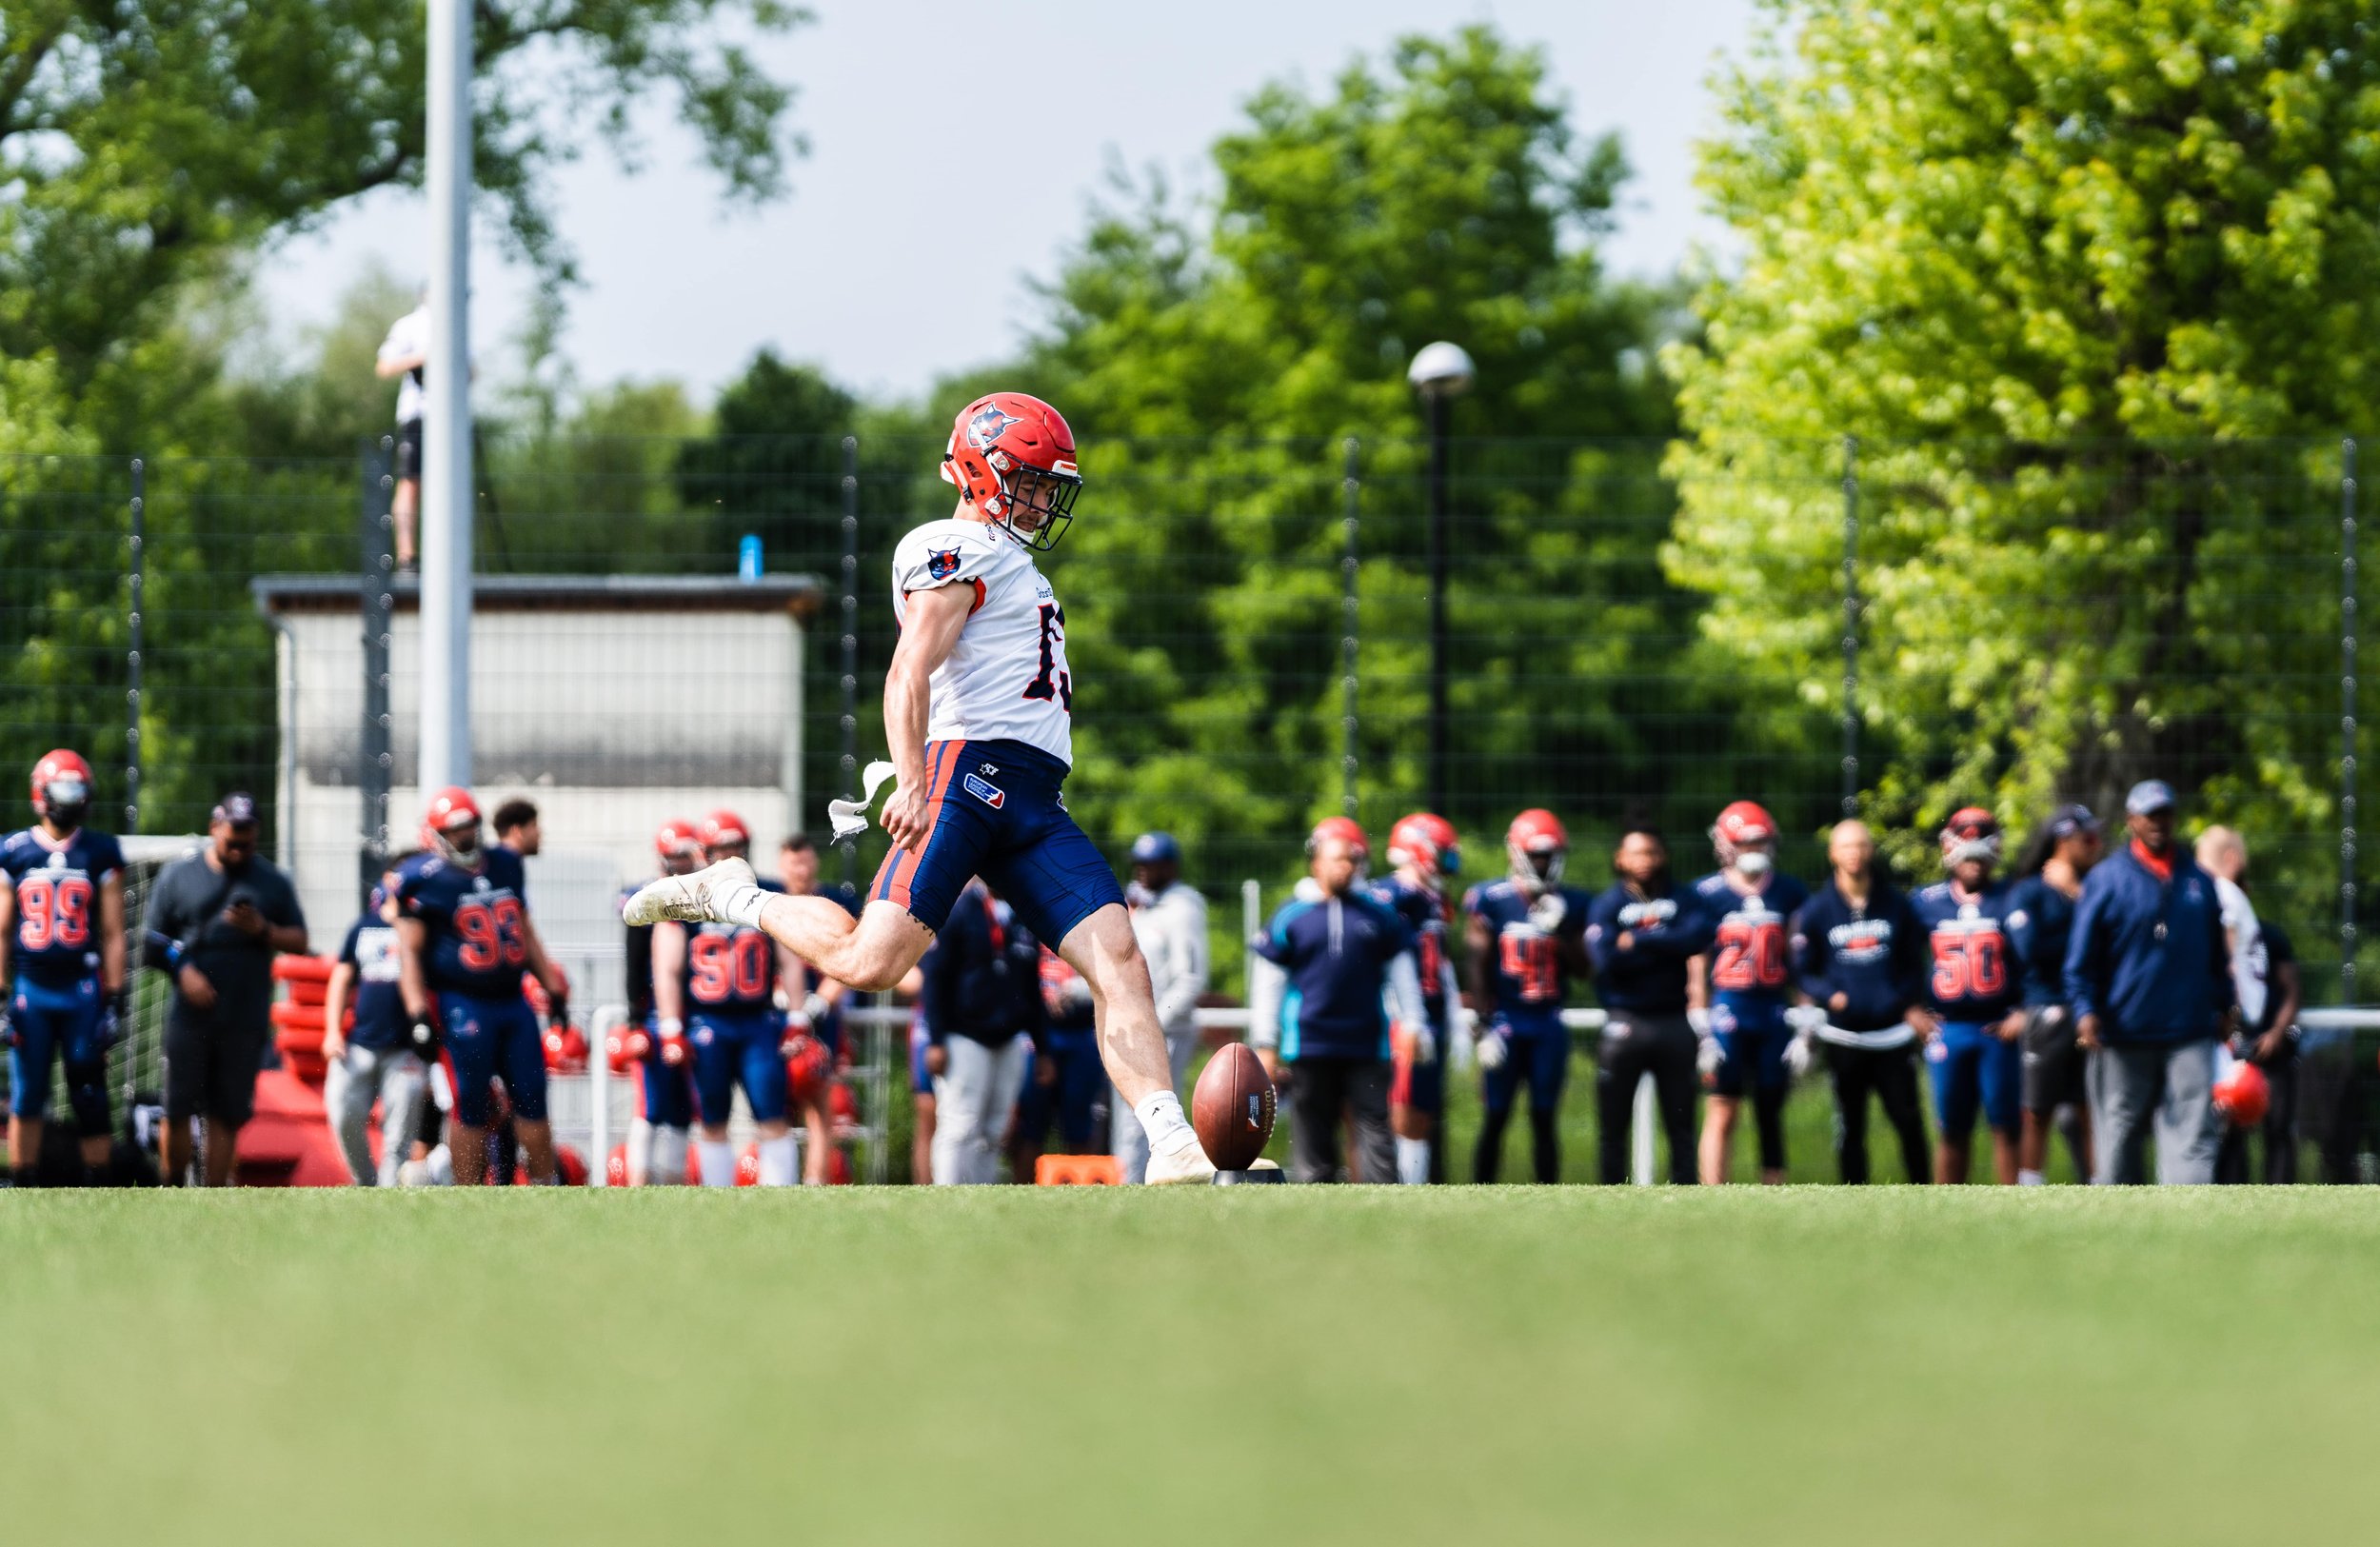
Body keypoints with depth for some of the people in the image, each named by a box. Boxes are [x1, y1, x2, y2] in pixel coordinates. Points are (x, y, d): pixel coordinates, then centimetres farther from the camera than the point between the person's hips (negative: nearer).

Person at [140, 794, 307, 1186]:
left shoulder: (273, 882, 9)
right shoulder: (178, 876, 6)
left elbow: (299, 940, 10)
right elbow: (155, 940, 7)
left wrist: (263, 931, -9)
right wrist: (182, 970, -10)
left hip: (245, 1019, 1)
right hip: (190, 1016, -1)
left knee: (227, 1116, 1)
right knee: (178, 1110, -4)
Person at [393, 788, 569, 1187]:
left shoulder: (505, 865, 13)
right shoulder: (424, 879, -6)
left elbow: (525, 933, 21)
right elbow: (409, 951, -8)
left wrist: (553, 989, 18)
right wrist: (419, 1014, -16)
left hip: (512, 1000, 6)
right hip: (462, 1002, -6)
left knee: (531, 1100, 6)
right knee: (471, 1108, -3)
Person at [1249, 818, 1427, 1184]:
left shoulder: (1378, 914, 7)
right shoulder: (1292, 917, 4)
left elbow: (1402, 973, 13)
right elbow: (1268, 983, 6)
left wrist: (1413, 1026, 7)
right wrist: (1265, 1046, 4)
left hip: (1367, 1044, 1)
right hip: (1311, 1044, 0)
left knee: (1375, 1132, -7)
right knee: (1312, 1139, 2)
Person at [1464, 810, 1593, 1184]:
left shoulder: (1569, 905, 7)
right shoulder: (1490, 900, -2)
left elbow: (1584, 968, 5)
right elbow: (1479, 969, -3)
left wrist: (1557, 931, -9)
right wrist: (1488, 1025, -9)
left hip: (1548, 1024, 3)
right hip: (1505, 1021, -3)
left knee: (1545, 1120, 5)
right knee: (1495, 1118, -1)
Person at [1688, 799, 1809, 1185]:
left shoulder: (1790, 893, 8)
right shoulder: (1707, 894, 0)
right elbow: (1696, 966, 2)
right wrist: (1701, 1027, -3)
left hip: (1775, 1012, 3)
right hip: (1728, 1009, -3)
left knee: (1771, 1115, 7)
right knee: (1722, 1114, -5)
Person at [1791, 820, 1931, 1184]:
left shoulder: (1895, 904, 5)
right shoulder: (1817, 910, 1)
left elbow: (1914, 963, 11)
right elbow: (1804, 971, 4)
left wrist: (1908, 1003, -6)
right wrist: (1829, 996, -15)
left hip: (1893, 1030, 1)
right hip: (1844, 1034, -1)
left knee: (1909, 1121, -2)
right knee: (1850, 1128, 5)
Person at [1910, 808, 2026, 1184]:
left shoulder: (2009, 902, 0)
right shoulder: (1926, 903, 5)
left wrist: (2024, 1012, -6)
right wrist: (1914, 1010, 5)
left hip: (1998, 1030, -2)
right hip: (1947, 1028, 2)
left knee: (2006, 1125, 0)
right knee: (1951, 1131, 7)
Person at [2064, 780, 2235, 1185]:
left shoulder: (2197, 879, 11)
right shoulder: (2106, 878, 0)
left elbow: (2217, 951, 19)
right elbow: (2082, 955, -3)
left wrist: (2224, 1006, 15)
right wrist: (2085, 1010, -13)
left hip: (2189, 1034, 2)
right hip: (2125, 1033, -2)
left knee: (2194, 1136, -8)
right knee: (2119, 1136, 6)